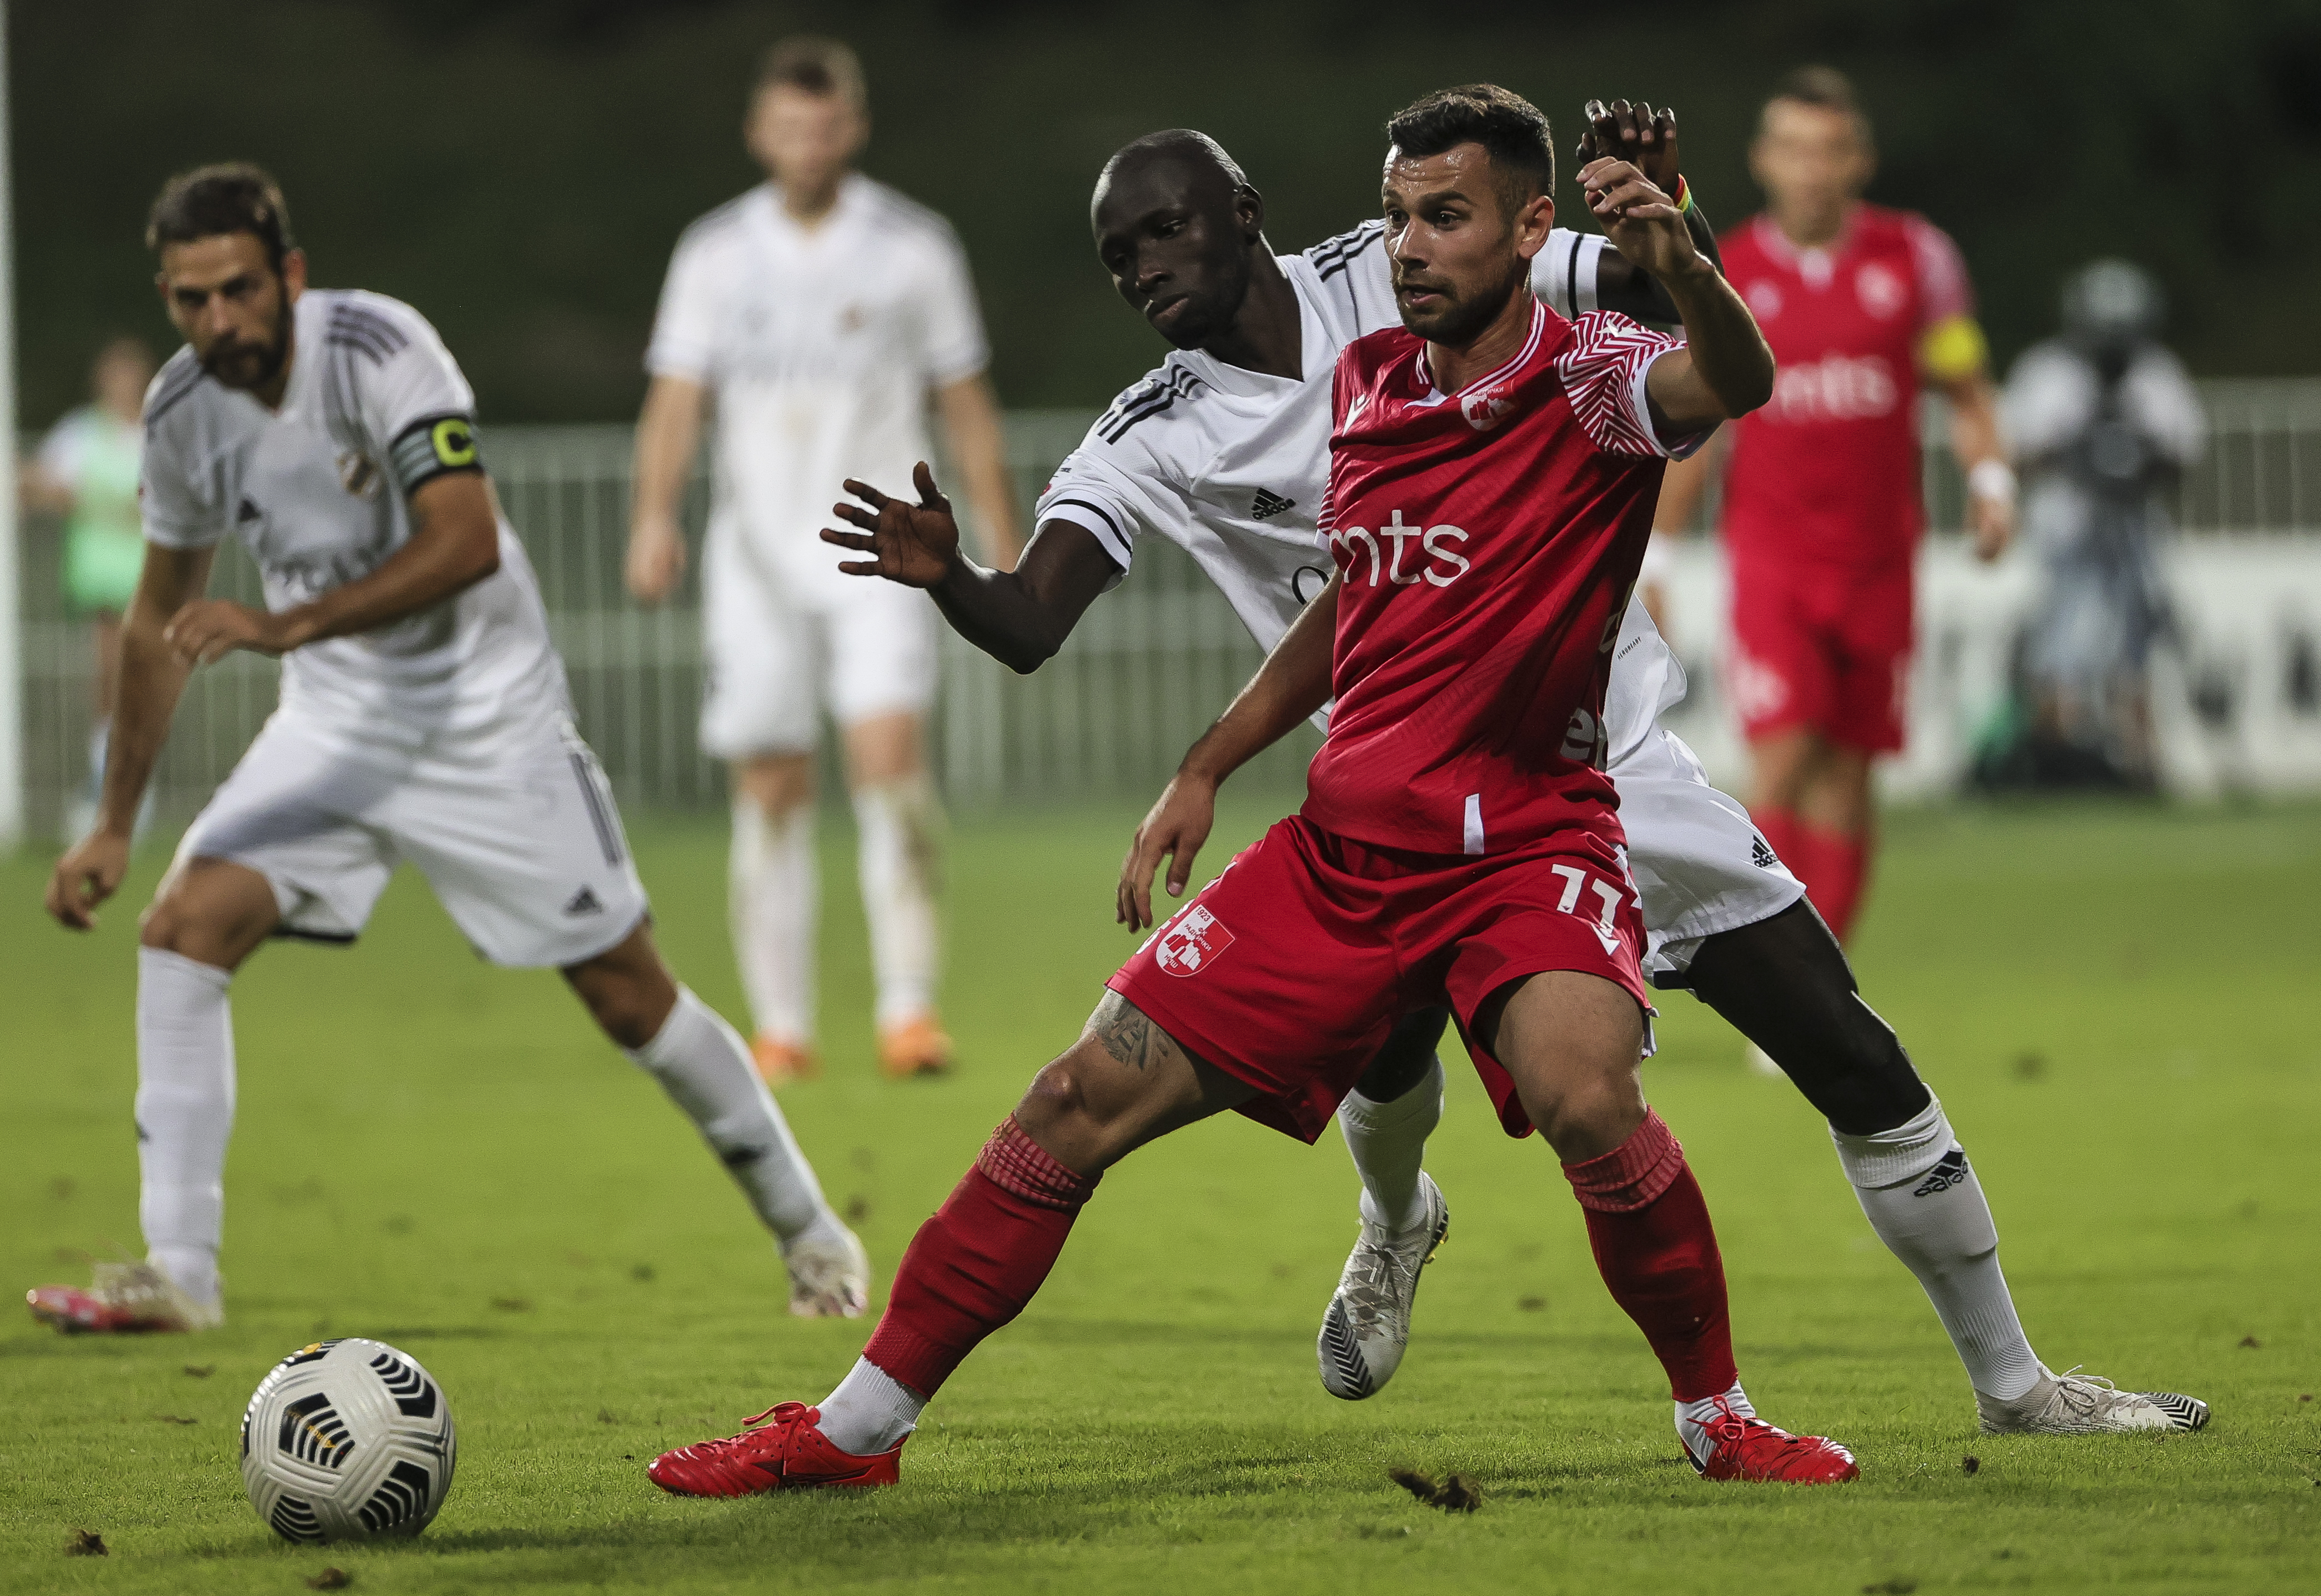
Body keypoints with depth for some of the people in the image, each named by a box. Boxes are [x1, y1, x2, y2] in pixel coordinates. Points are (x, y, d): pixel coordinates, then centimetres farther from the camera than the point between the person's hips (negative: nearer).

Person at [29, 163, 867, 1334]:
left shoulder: (377, 348, -23)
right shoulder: (182, 412, -6)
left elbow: (466, 544, -32)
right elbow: (160, 618, 9)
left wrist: (284, 625, -39)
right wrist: (114, 826, 10)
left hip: (486, 714, -5)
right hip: (335, 723, 5)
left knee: (628, 995, 0)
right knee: (184, 929, -15)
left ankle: (805, 1227, 22)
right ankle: (178, 1271, -13)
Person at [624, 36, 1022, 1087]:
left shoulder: (915, 248, 3)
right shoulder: (715, 254, 6)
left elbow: (966, 406, 8)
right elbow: (677, 398, 0)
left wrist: (1006, 553, 6)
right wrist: (655, 517, -17)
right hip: (758, 547, 2)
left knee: (889, 753, -19)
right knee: (769, 792, 1)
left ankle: (909, 1008, -20)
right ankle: (780, 1028, 9)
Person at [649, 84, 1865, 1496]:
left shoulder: (1589, 377, -11)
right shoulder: (1367, 380, 8)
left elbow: (1733, 384, -35)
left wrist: (1685, 271, -55)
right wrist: (1206, 768, 21)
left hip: (1526, 840, -6)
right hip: (1346, 839, 6)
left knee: (1584, 1096, -33)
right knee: (1088, 1098, 0)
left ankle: (1718, 1418, -9)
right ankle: (855, 1429, 12)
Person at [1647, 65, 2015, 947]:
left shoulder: (1915, 256, 1)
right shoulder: (1724, 277, 1)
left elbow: (1963, 389, 10)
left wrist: (1989, 477, -8)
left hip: (1877, 558, 1)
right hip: (1770, 552, -1)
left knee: (1846, 783, 4)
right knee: (1783, 758, -17)